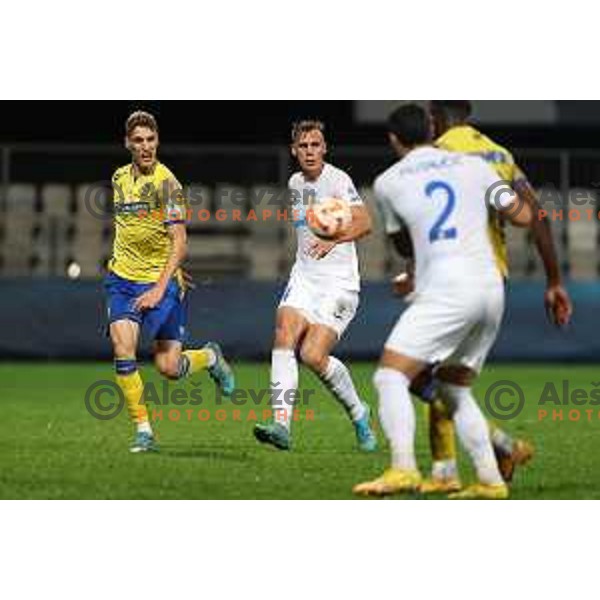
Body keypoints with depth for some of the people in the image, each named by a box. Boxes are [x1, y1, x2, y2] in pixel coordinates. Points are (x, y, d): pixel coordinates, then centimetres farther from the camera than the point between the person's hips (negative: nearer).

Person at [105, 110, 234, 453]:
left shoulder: (166, 182, -12)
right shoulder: (120, 179, 7)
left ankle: (210, 357, 31)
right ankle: (143, 430, -7)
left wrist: (160, 288, -25)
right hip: (123, 278, 4)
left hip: (161, 280, -4)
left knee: (169, 368, -4)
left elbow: (180, 244, -17)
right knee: (123, 348, -17)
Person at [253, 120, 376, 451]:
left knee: (313, 355, -17)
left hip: (339, 283, -6)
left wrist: (334, 239, -33)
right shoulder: (295, 184, 15)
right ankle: (281, 424, -27)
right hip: (304, 277, 6)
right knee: (284, 335, -20)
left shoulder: (337, 179, -8)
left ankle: (358, 413, 9)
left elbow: (364, 222, -19)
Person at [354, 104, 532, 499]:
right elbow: (523, 217, 15)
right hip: (492, 288, 6)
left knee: (390, 376, -7)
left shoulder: (387, 182, 7)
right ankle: (491, 481, 10)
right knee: (454, 390, 18)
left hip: (445, 290, -6)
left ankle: (404, 469, -25)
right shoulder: (474, 165, 13)